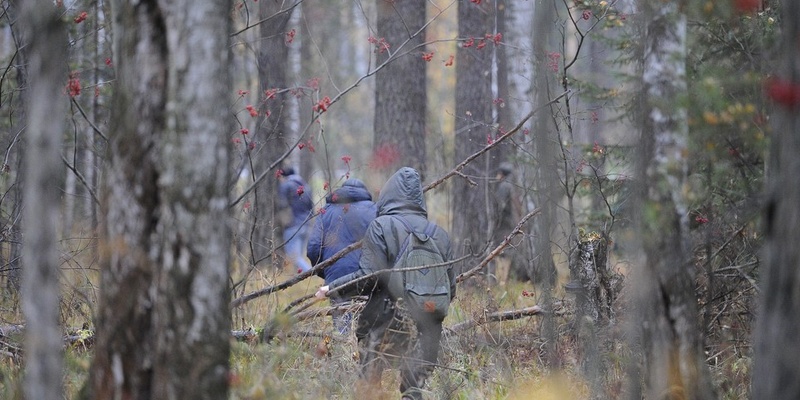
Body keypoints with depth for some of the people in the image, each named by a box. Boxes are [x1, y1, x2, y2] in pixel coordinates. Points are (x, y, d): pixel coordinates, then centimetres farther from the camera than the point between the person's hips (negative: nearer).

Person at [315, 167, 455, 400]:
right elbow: (450, 287, 7)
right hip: (425, 330, 3)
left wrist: (332, 288, -2)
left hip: (384, 323, -3)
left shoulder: (381, 226, -5)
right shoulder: (438, 233, 6)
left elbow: (370, 276, -13)